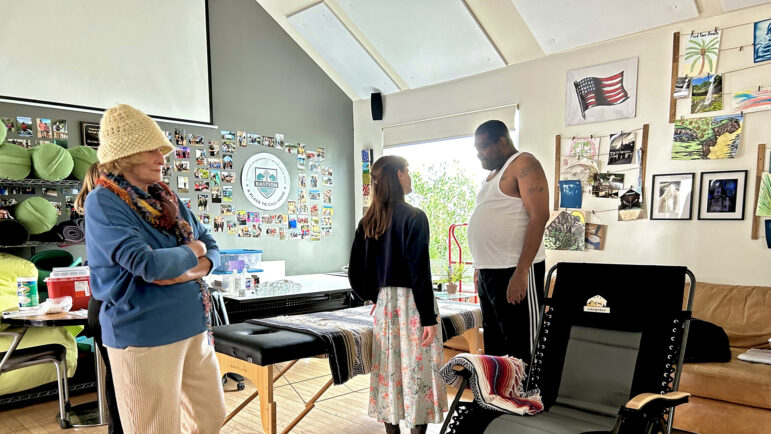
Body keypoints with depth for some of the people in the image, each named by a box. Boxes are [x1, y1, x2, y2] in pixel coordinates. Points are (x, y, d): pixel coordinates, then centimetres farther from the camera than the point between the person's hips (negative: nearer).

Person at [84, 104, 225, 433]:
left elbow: (210, 245, 11)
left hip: (194, 327, 7)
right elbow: (147, 263, -26)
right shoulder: (103, 202, -13)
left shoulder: (166, 198, 11)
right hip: (144, 336, -7)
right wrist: (191, 253, -8)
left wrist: (199, 267, -11)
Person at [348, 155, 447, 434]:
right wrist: (430, 319, -14)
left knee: (389, 369, 14)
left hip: (384, 303, 6)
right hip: (411, 303, -6)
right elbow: (420, 272, -17)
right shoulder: (414, 217, -13)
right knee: (417, 370, 3)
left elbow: (355, 272, 6)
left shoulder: (368, 221, 5)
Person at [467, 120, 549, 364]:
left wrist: (521, 272, -23)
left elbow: (539, 217, -17)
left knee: (521, 349, -3)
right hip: (487, 271, 9)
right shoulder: (492, 174, 19)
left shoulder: (523, 164, -7)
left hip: (513, 272, -9)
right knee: (493, 345, 17)